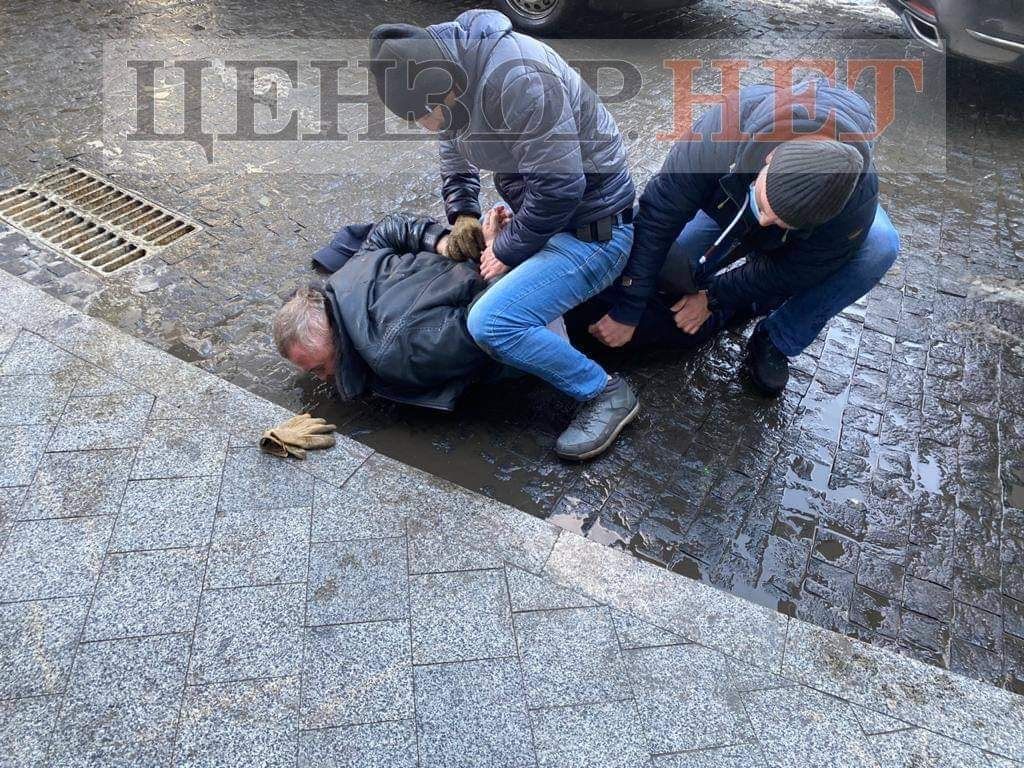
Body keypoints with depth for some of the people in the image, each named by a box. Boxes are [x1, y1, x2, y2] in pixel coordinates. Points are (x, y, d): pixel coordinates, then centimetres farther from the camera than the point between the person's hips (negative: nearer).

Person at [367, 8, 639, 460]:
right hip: (543, 215, 10)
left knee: (491, 324, -26)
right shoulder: (445, 63, -2)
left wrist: (507, 251, -17)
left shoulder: (516, 79, -30)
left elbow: (559, 185, -29)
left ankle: (606, 393, -6)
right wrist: (462, 213, 4)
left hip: (590, 229, -10)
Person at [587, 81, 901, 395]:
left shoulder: (859, 200, -40)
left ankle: (776, 343, -12)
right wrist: (626, 310, -32)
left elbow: (793, 270, -24)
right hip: (725, 207, 0)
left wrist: (714, 297, -18)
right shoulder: (723, 131, -43)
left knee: (880, 245, -29)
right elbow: (659, 212, -35)